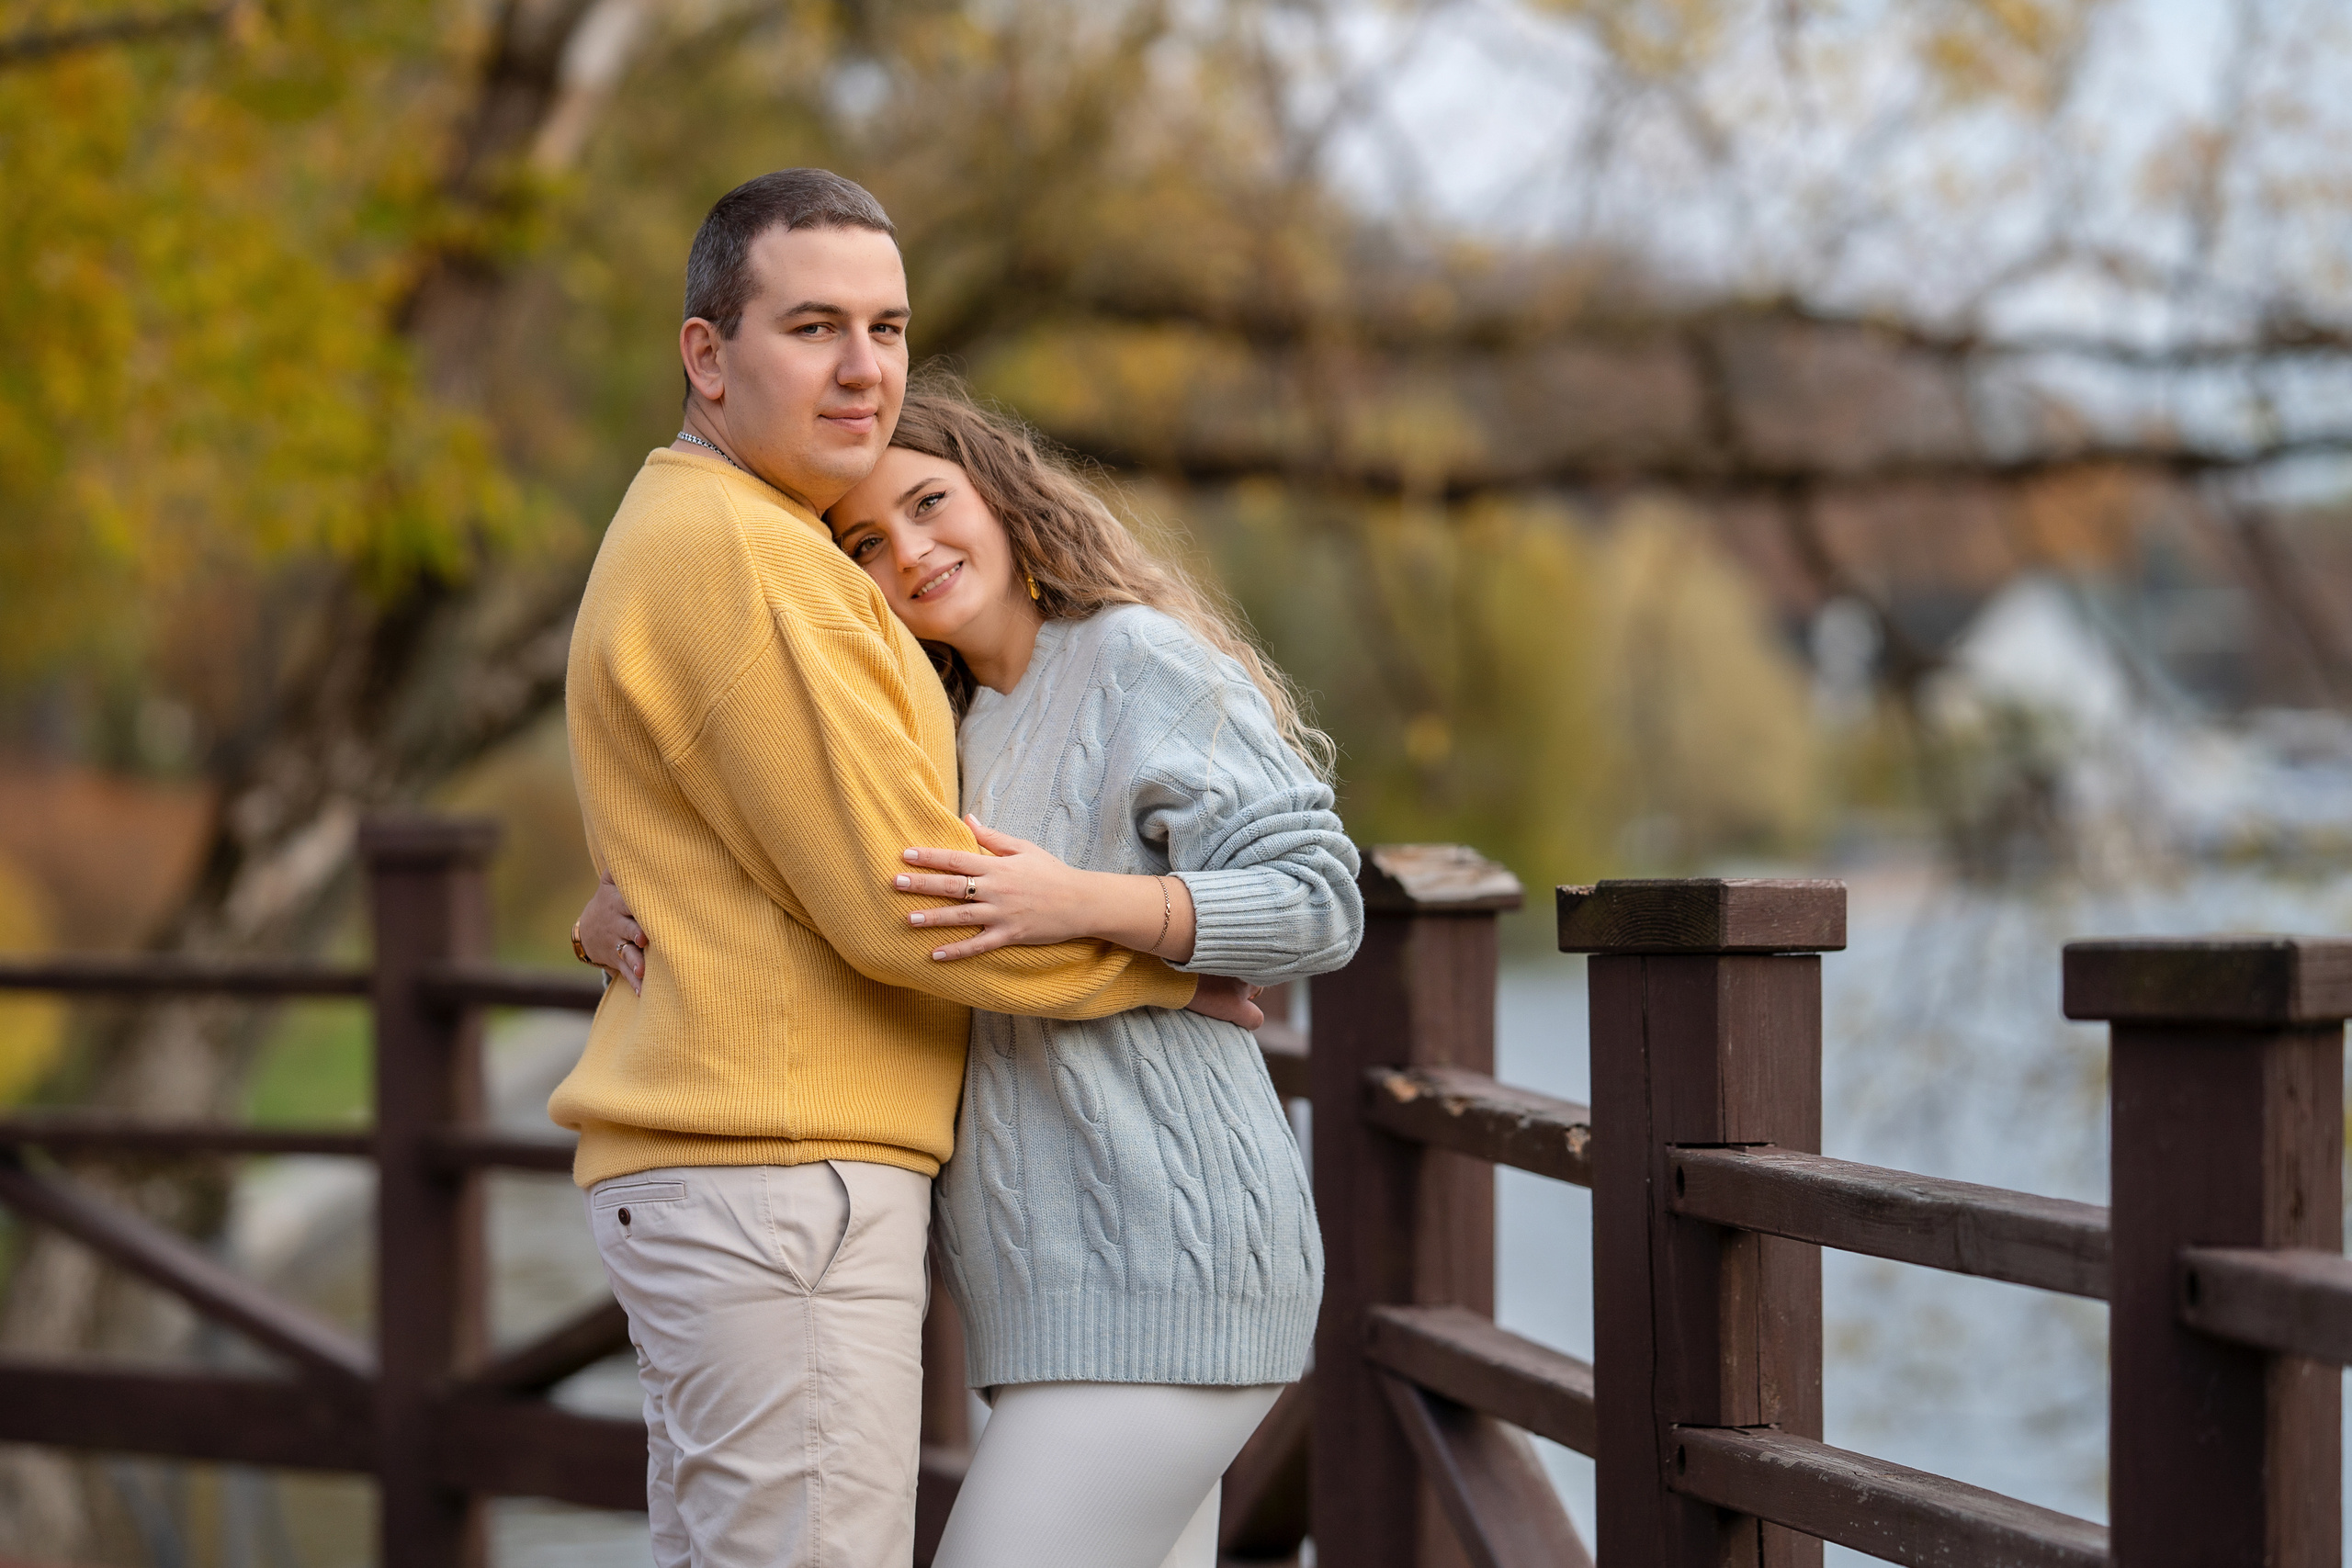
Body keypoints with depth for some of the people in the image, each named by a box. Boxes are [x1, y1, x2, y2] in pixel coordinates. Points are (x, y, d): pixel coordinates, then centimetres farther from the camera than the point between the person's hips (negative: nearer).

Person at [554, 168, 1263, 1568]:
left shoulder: (691, 542, 19)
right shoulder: (735, 561, -15)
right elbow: (898, 900, -17)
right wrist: (1163, 966, -4)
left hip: (709, 1177, 11)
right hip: (781, 1180, -11)